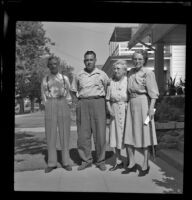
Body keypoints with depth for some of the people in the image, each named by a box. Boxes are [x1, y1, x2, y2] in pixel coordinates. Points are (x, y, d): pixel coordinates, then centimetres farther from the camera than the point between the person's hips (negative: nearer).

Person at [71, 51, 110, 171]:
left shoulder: (102, 74, 6)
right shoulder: (79, 76, 10)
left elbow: (109, 88, 15)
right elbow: (73, 90, 21)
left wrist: (102, 97, 4)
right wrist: (80, 99, 8)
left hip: (98, 103, -2)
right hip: (83, 104, 2)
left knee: (100, 133, -2)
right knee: (83, 133, 1)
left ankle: (101, 161, 10)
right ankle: (86, 160, 13)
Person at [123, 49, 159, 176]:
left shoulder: (148, 73, -5)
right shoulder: (131, 72, 14)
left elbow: (153, 92, -10)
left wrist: (151, 108, -19)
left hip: (143, 103, -6)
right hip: (131, 104, 6)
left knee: (144, 134, 2)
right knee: (128, 134, 5)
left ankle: (145, 165, 14)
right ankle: (132, 164, 18)